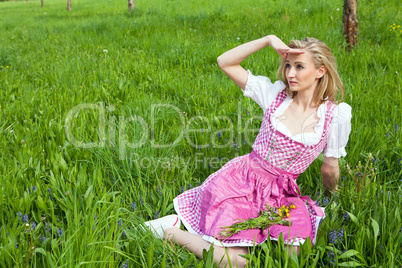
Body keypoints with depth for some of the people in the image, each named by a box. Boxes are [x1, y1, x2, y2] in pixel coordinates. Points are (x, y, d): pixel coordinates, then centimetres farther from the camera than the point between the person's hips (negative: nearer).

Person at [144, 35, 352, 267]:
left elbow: (330, 167, 9)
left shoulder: (336, 116, -6)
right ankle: (170, 228, 8)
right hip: (241, 180, -2)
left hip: (280, 193, 3)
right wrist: (268, 40, -10)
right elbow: (225, 62, -4)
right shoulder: (275, 94, -4)